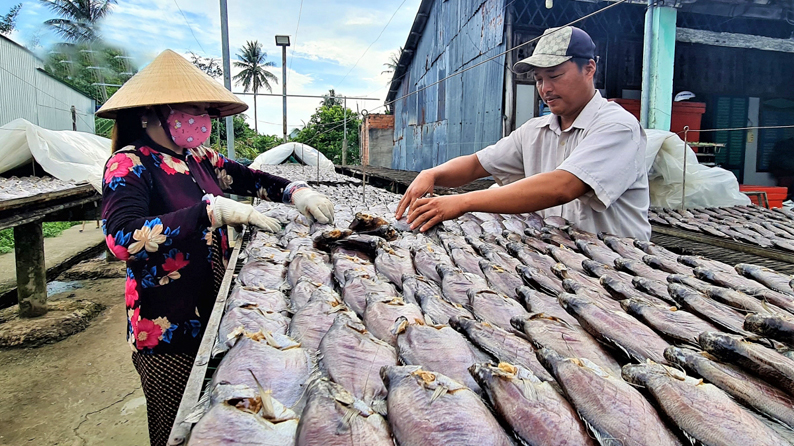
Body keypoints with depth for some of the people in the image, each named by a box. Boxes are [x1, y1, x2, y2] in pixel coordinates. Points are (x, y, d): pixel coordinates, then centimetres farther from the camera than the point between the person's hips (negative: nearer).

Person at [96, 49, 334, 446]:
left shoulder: (199, 158, 7)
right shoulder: (130, 164, -14)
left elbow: (251, 179, 15)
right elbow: (123, 238, -30)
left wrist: (296, 192, -4)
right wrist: (214, 210, -31)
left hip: (213, 313, 7)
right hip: (169, 330, -6)